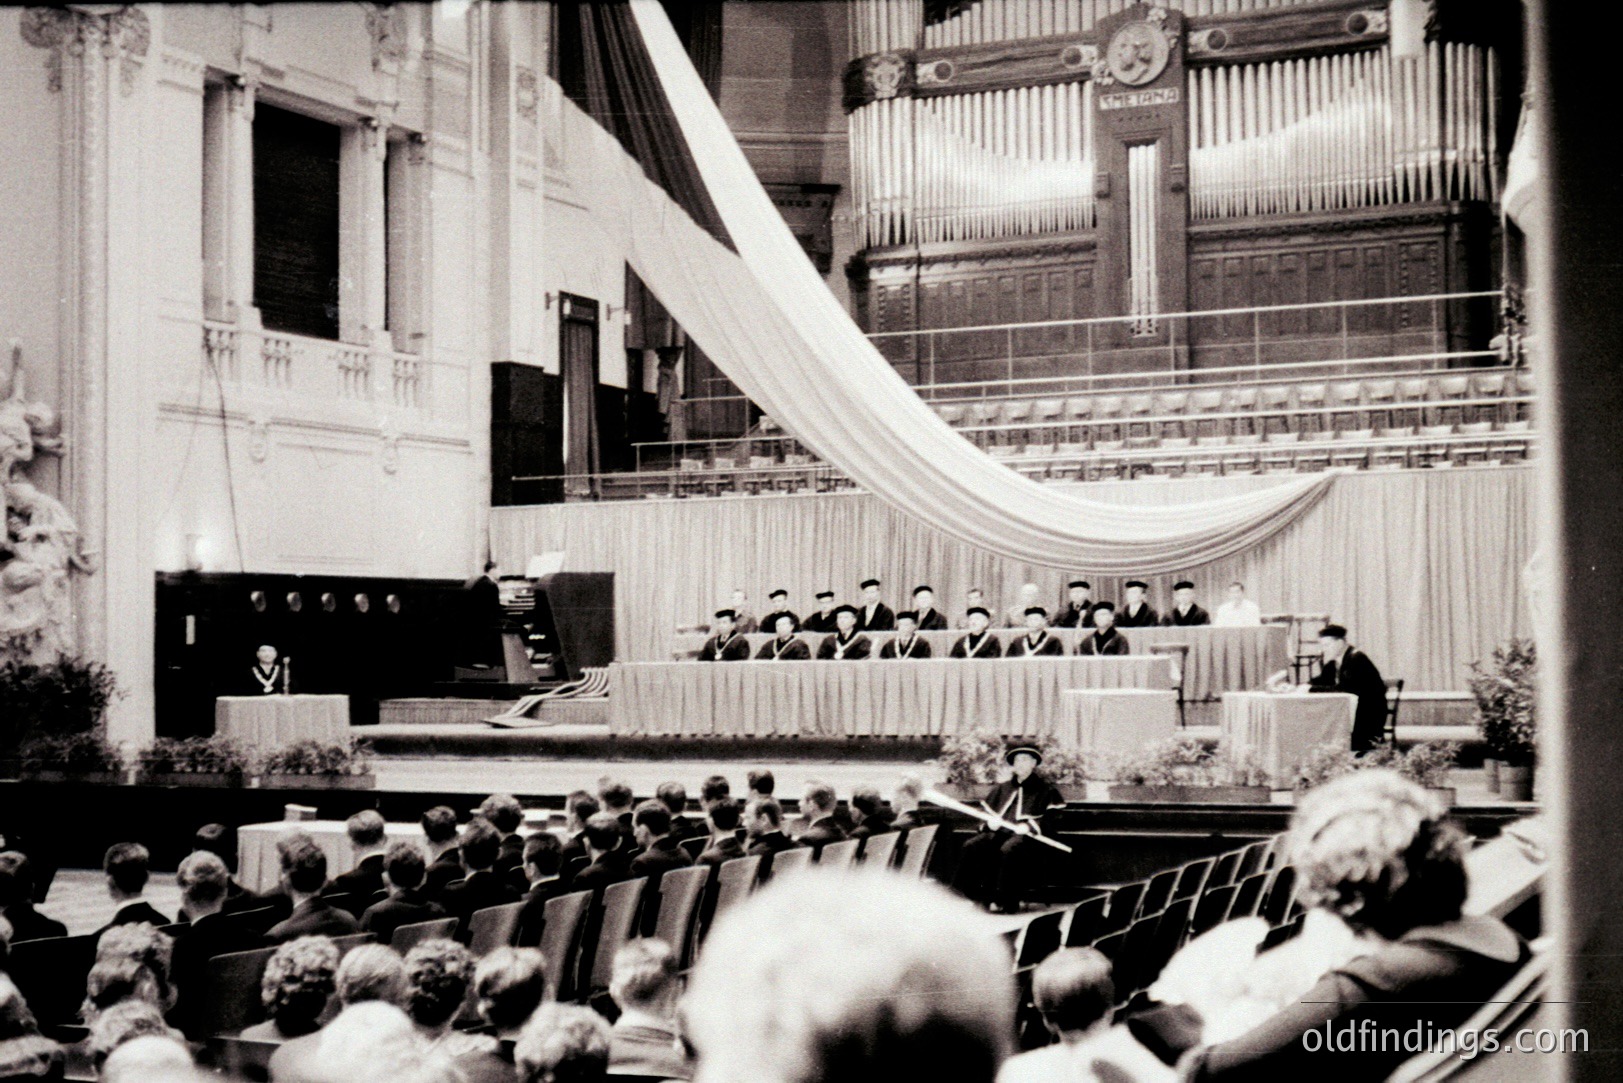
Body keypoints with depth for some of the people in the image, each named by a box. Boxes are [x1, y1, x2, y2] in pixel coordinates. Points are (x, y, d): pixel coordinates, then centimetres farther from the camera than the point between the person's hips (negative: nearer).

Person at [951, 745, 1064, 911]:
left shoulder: (1045, 789, 11)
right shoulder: (1001, 788, 27)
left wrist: (1030, 826, -17)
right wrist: (990, 822, 4)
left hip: (1026, 835, -5)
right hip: (1000, 832, 5)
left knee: (1009, 850, -38)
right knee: (971, 846, -23)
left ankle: (1005, 901, -35)